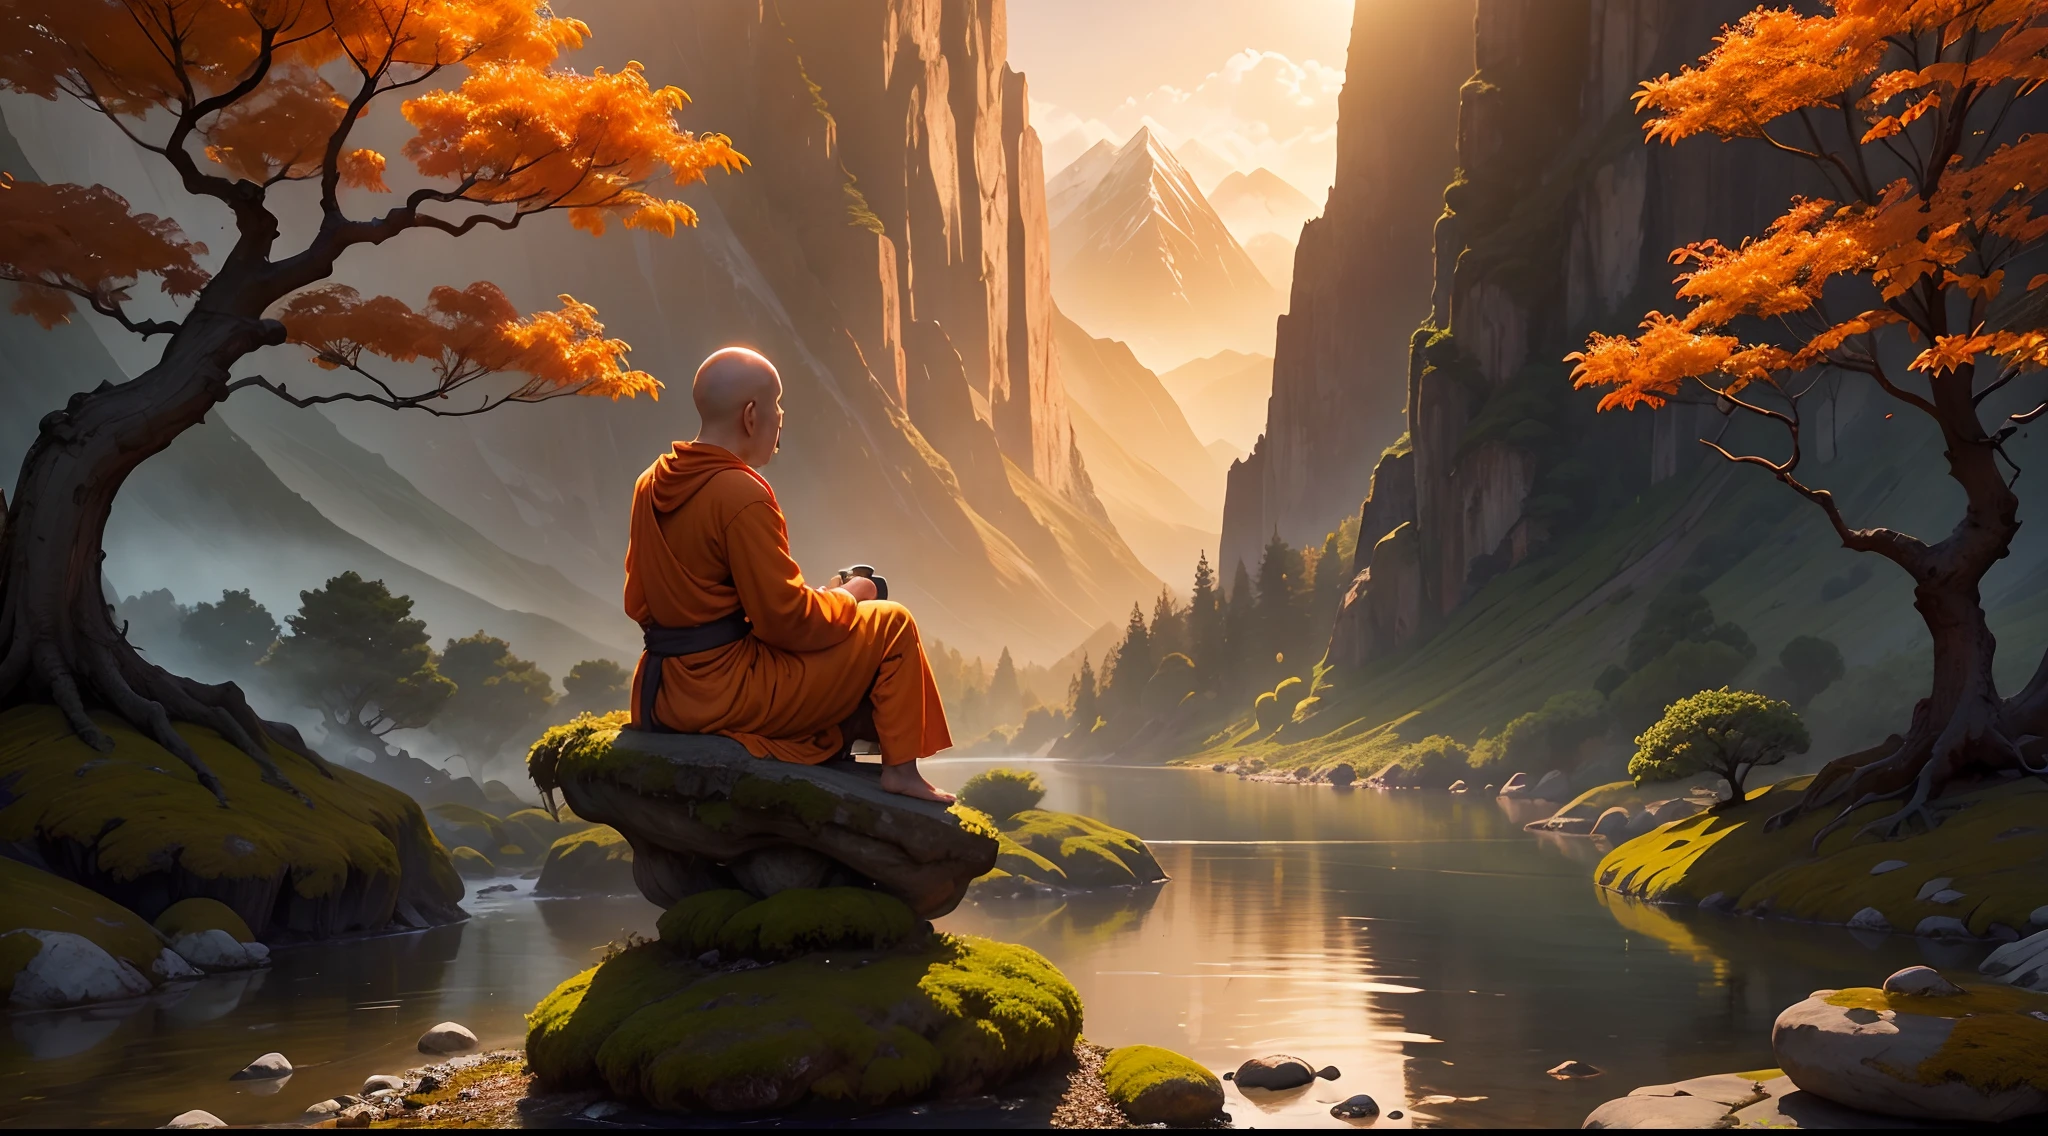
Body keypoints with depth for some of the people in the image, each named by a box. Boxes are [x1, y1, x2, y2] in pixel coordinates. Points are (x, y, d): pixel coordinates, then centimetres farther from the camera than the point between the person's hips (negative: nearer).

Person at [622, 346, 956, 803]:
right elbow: (787, 618, -20)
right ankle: (900, 769, 8)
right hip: (730, 692, -9)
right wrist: (847, 599, 0)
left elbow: (639, 604, 14)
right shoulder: (742, 496, -19)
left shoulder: (651, 484, 7)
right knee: (892, 623, 2)